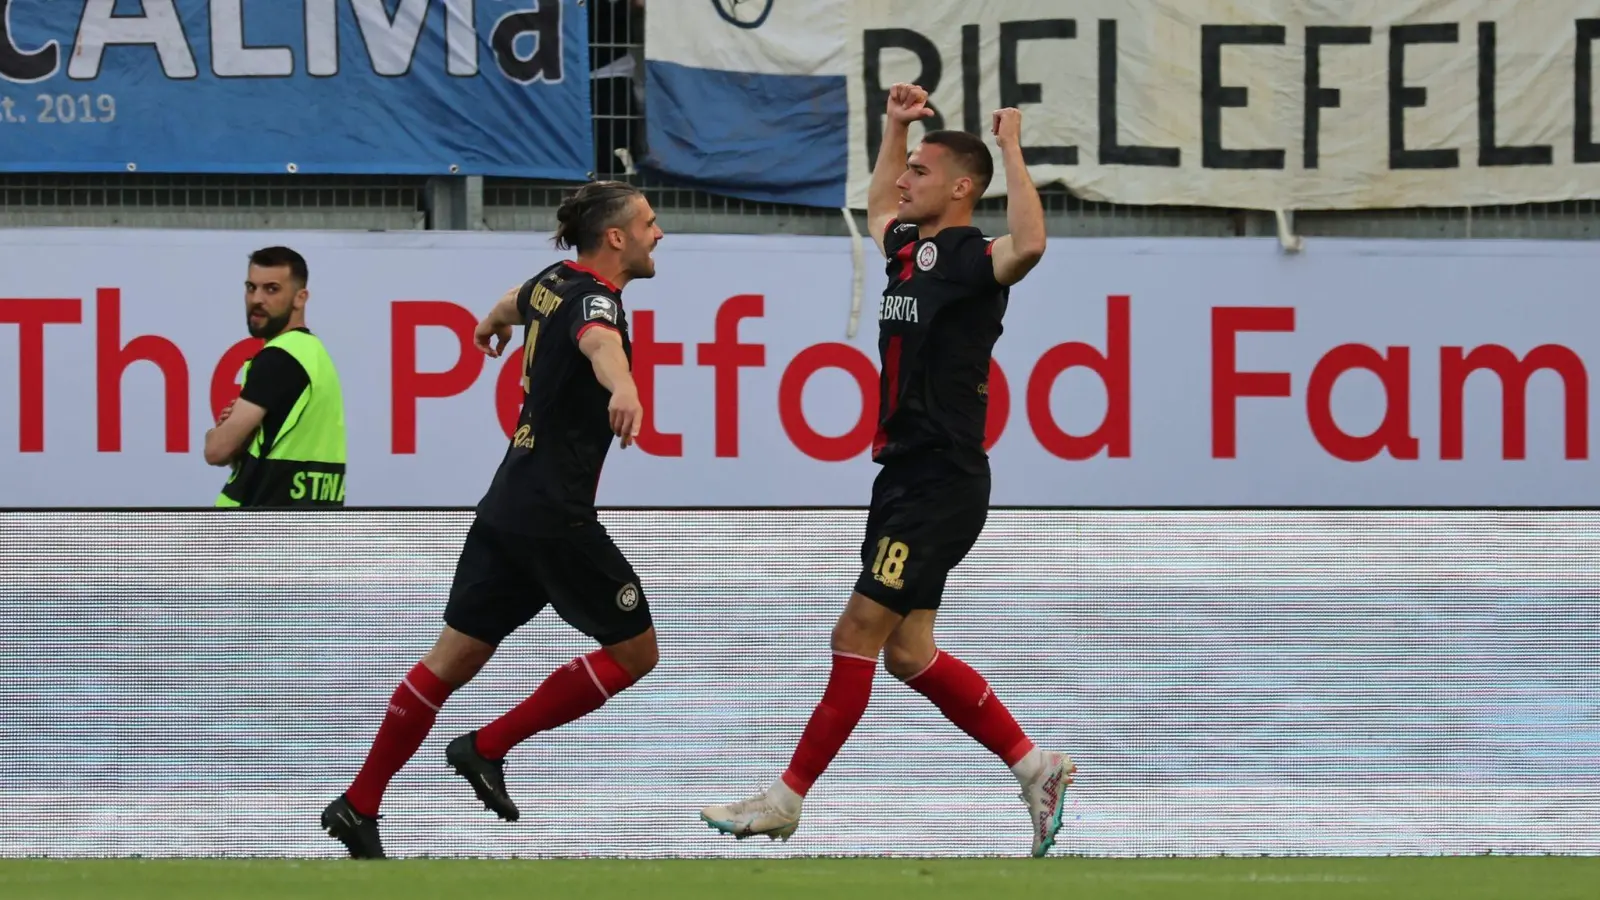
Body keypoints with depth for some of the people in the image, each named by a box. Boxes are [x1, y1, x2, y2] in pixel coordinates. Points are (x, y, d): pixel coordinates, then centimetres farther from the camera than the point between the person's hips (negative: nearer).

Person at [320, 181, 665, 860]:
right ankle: (487, 748, 2)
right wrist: (622, 389, -63)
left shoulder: (552, 283, 11)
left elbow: (517, 302, 37)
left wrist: (494, 322, 63)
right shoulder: (594, 297, -14)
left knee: (452, 660, 10)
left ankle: (358, 805, 9)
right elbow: (598, 342, -40)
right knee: (634, 652, 3)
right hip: (557, 516, -9)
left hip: (505, 505, 9)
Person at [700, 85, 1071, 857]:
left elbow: (1028, 245, -36)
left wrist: (1012, 151, -28)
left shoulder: (970, 257, -12)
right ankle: (1034, 767, 15)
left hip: (942, 481, -9)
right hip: (904, 474, 9)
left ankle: (788, 800, -4)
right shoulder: (910, 249, 14)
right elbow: (879, 207, 38)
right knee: (906, 653, 8)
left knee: (858, 635, -7)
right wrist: (895, 126, 29)